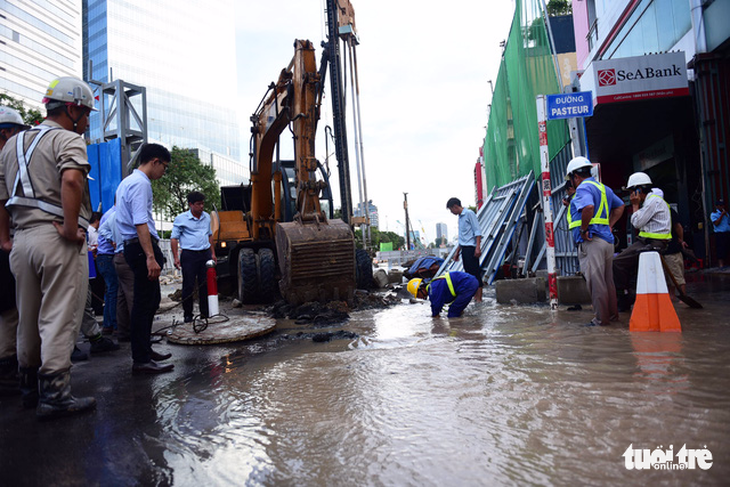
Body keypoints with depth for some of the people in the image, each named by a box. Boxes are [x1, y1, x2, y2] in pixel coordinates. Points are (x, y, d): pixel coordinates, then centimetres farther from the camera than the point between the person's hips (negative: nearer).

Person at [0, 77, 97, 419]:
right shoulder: (68, 139, -6)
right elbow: (71, 180, -27)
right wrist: (71, 228, -20)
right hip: (59, 240, -8)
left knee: (28, 320, 17)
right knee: (59, 320, -3)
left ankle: (30, 387, 30)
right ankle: (54, 395, 2)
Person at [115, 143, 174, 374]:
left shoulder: (127, 181, 21)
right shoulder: (141, 183, -12)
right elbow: (141, 223, -22)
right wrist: (150, 257, -27)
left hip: (132, 245, 11)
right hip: (141, 246, -11)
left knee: (151, 300, 17)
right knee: (144, 303, -7)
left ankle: (144, 350, 29)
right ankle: (141, 360, -1)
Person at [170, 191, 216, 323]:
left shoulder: (207, 217, 13)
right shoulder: (181, 219, -2)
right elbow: (174, 238, -1)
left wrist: (213, 253, 16)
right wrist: (176, 257, -8)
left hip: (205, 254, 4)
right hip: (189, 254, -4)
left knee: (206, 285, 5)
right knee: (188, 286, -2)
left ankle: (205, 313, 15)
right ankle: (187, 314, 9)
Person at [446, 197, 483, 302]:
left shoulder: (469, 213, -6)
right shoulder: (460, 217, 20)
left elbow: (477, 231, -13)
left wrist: (478, 247, -21)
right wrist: (457, 252, 25)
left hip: (471, 248, -9)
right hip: (464, 248, 9)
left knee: (475, 273, -8)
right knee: (468, 273, 8)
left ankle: (479, 299, -7)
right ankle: (474, 296, 14)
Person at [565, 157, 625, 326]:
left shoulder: (583, 188, -10)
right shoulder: (603, 188, 20)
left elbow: (588, 207, -30)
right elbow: (620, 206, 32)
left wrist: (583, 230, -19)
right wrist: (610, 225, 23)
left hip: (591, 241, -10)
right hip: (607, 239, 10)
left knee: (595, 281, -4)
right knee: (608, 280, 16)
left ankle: (600, 319, 1)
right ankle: (612, 315, 25)